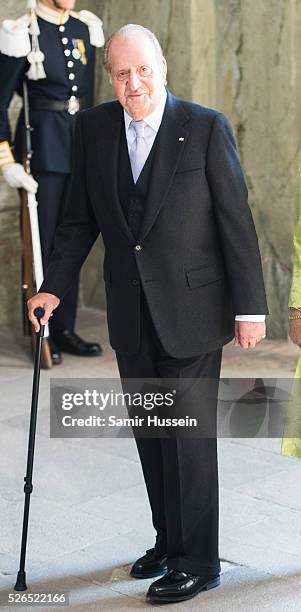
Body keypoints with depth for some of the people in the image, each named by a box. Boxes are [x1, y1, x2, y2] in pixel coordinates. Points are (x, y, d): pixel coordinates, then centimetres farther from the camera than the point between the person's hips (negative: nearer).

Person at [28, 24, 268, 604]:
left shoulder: (206, 127, -9)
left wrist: (250, 307, -9)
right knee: (149, 433, 14)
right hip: (131, 314, 5)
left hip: (191, 309, -5)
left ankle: (196, 561, 13)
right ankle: (168, 542, 30)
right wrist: (53, 288, 1)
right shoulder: (93, 128, 3)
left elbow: (236, 221, -8)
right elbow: (80, 219, 9)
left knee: (188, 433, -1)